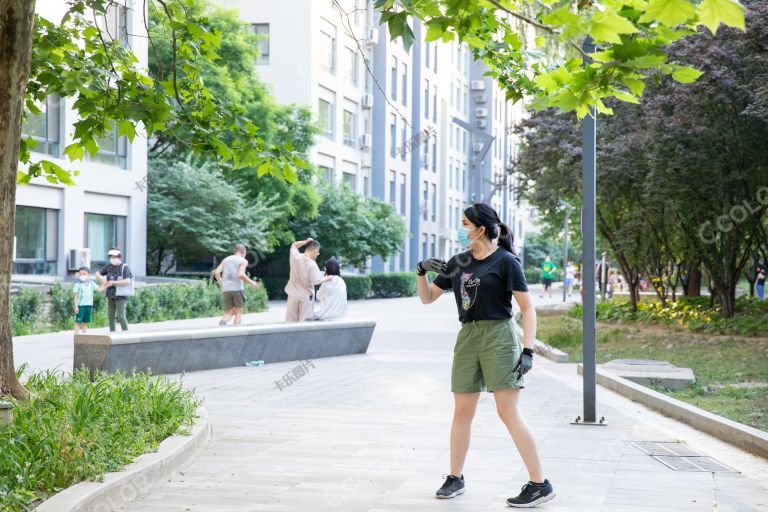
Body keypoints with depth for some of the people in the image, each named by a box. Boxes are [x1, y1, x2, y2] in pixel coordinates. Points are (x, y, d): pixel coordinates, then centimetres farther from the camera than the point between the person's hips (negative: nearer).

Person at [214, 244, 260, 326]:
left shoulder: (225, 259, 17)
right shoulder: (243, 261, 2)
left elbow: (217, 272, 6)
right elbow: (241, 274, -14)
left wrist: (220, 283, 22)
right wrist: (251, 282, -1)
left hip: (226, 289, 4)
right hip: (237, 288, -4)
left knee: (229, 313, 8)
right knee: (238, 313, 7)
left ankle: (223, 322, -25)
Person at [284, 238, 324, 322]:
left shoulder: (295, 256, -7)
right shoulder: (312, 264, -23)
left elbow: (294, 245, 14)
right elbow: (315, 281, -25)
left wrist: (305, 242, -1)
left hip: (293, 293, 5)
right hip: (306, 295, -5)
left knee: (291, 320, 12)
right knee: (304, 321, 5)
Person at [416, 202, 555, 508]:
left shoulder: (505, 261, -6)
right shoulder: (458, 263, 11)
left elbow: (527, 308, -7)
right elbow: (427, 298, 17)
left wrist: (528, 350, -16)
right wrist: (422, 271, -2)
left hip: (498, 337, -6)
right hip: (467, 338, 6)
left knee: (508, 411, -11)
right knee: (462, 411, 10)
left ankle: (540, 484, -6)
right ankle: (455, 478, 23)